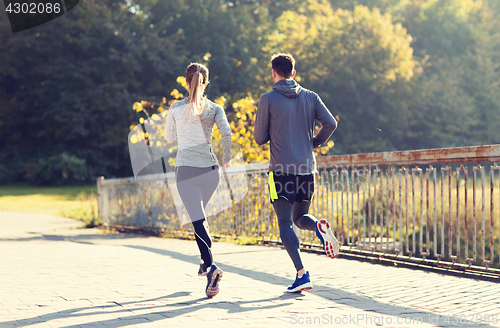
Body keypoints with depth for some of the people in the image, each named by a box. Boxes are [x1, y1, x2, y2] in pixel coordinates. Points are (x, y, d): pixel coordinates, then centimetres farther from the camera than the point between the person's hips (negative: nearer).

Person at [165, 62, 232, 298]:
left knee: (197, 219, -8)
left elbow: (169, 137, 15)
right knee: (200, 214, 25)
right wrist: (227, 158, 4)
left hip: (186, 169, -3)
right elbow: (226, 132, -11)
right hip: (209, 168, 3)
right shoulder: (214, 108, 5)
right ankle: (205, 261, 27)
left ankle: (211, 267, -26)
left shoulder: (176, 108, 3)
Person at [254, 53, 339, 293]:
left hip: (281, 169, -4)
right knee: (300, 217, 20)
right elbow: (330, 123, -2)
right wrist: (315, 143, 14)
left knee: (285, 223, -1)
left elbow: (259, 138, -1)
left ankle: (302, 274, -14)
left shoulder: (268, 100, -2)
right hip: (307, 168, 4)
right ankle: (318, 226, -15)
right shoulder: (310, 97, 8)